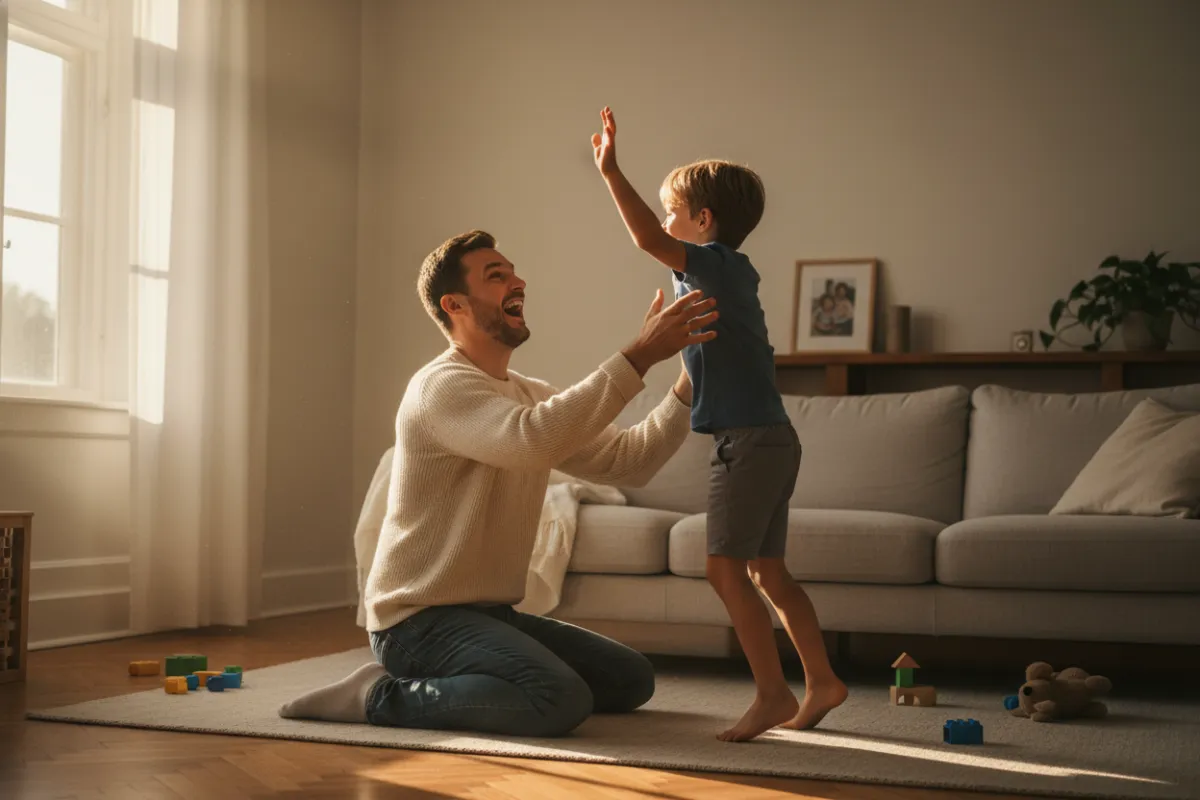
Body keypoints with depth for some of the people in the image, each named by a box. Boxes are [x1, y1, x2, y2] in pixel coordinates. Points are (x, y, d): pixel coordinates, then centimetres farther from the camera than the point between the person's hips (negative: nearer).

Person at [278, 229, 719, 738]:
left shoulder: (533, 397, 14)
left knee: (631, 679, 5)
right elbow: (534, 441, -34)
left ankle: (455, 681, 11)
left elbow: (627, 462, 5)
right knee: (563, 699, -29)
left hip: (492, 614, 9)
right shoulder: (441, 385, -15)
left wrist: (689, 385, -7)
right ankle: (383, 696, -11)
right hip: (419, 619, -9)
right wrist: (640, 356, -32)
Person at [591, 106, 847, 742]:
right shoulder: (729, 275, 16)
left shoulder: (717, 265, -11)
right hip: (769, 439, 10)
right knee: (766, 571, 14)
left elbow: (648, 239, -25)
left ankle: (772, 693, -6)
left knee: (725, 567, -9)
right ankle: (820, 682, 20)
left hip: (751, 442, -10)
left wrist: (611, 172, -24)